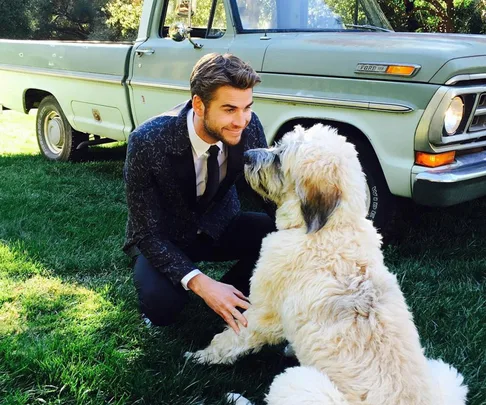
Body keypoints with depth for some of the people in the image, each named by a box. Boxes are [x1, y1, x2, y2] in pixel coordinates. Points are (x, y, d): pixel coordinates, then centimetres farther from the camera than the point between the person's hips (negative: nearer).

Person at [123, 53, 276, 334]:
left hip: (220, 226, 3)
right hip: (163, 238, -3)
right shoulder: (148, 142, -31)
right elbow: (147, 233, -25)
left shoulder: (249, 127, -21)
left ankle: (235, 297, 2)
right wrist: (200, 283, -38)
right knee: (161, 306, -32)